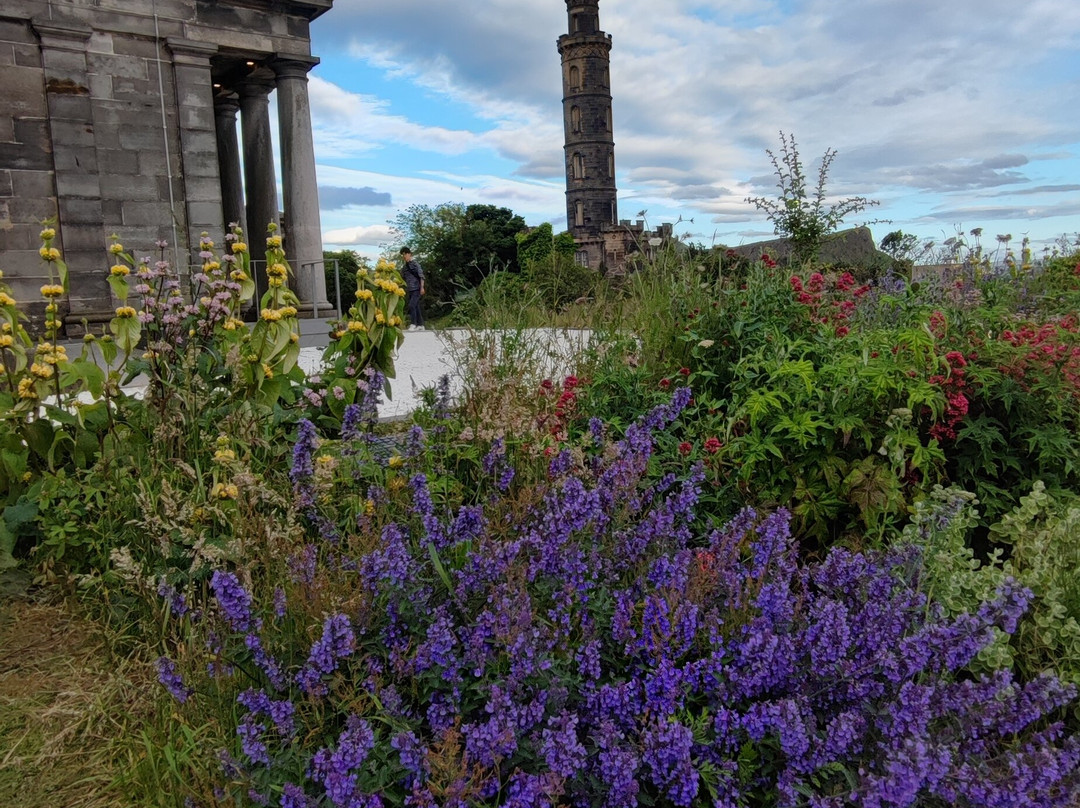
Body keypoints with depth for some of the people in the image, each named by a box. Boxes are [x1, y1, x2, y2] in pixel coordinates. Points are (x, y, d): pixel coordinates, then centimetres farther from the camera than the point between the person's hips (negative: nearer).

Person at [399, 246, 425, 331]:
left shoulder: (414, 263, -5)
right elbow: (403, 278, 22)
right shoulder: (406, 265, 14)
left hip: (416, 289, -7)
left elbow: (421, 275, -9)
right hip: (410, 290, 7)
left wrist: (422, 287, -14)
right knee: (416, 307, 8)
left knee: (412, 305, -18)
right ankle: (420, 325, 13)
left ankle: (413, 324, -16)